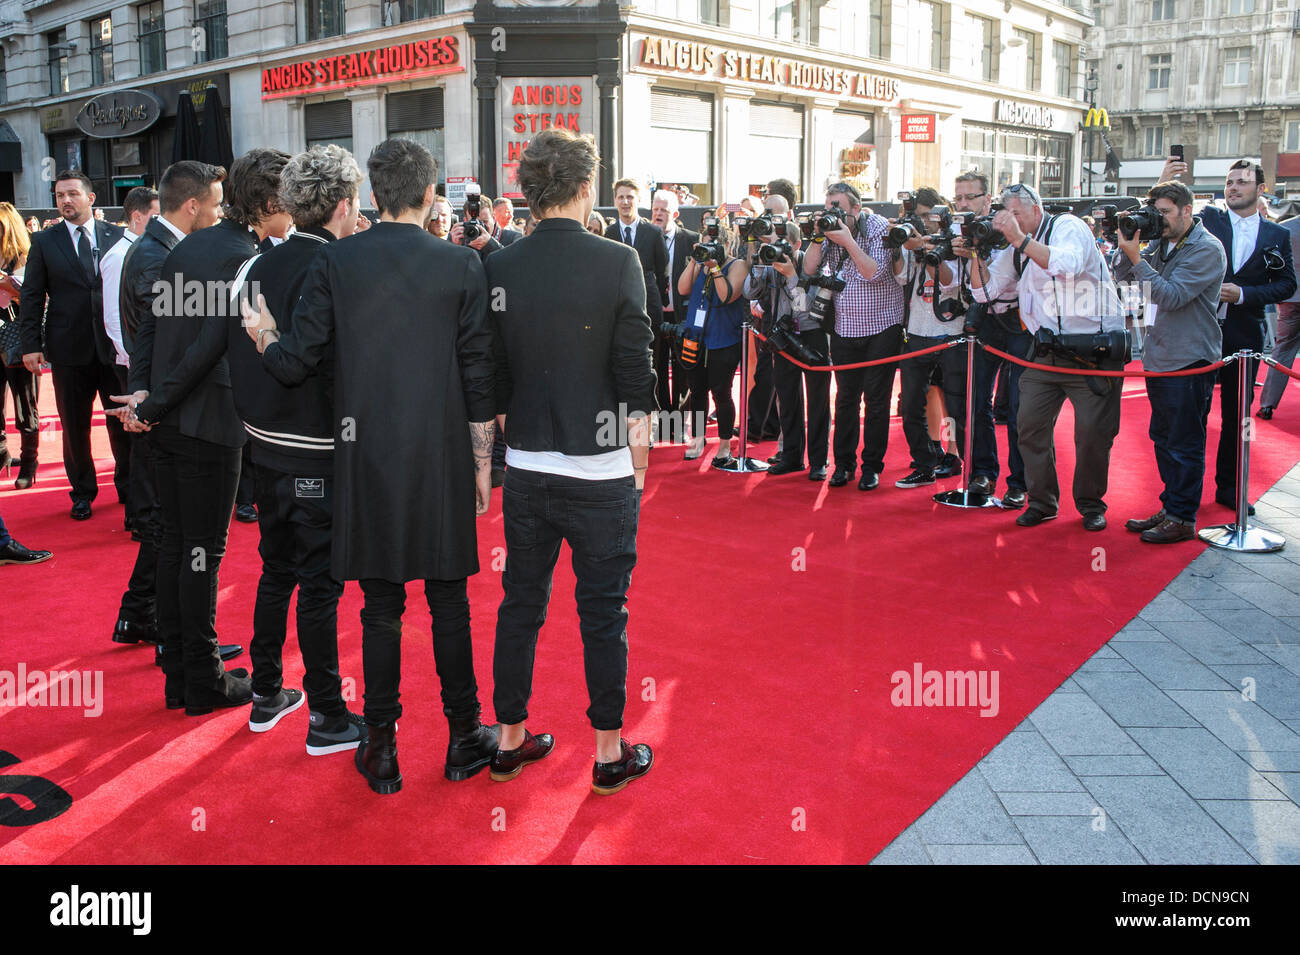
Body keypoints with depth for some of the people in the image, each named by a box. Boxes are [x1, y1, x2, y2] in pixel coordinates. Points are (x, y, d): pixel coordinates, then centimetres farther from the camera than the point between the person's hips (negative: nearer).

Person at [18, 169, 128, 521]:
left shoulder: (117, 236, 4)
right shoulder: (44, 241, 4)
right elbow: (31, 296, 4)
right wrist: (31, 344, -2)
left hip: (114, 344, 0)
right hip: (69, 347, 0)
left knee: (122, 420, 6)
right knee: (74, 425, 8)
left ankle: (128, 487, 22)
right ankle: (82, 492, 23)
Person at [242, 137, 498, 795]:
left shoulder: (335, 261, -3)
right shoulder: (461, 264, -4)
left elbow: (294, 364, -4)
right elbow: (479, 377, -3)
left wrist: (260, 331, 18)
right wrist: (482, 464, 7)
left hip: (367, 459, 1)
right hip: (442, 460, 0)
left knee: (381, 608, 10)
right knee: (449, 604, 11)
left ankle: (381, 748, 20)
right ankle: (464, 738, 23)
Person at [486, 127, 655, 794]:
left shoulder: (499, 269, 0)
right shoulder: (618, 263, -10)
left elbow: (492, 378, 5)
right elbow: (636, 376, -9)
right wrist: (639, 461, 2)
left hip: (526, 470, 4)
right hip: (602, 472, -3)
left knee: (520, 605, 15)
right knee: (603, 613, 8)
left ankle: (511, 740, 28)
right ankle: (611, 753, 20)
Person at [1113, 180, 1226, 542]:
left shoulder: (1206, 249, -12)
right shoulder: (1161, 244, 11)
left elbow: (1170, 296, -21)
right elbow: (1121, 279, 11)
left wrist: (1136, 257, -20)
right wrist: (1126, 248, -5)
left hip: (1189, 362, -8)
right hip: (1159, 358, 8)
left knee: (1185, 445, -1)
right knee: (1163, 440, 15)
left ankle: (1182, 519, 6)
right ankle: (1169, 508, 26)